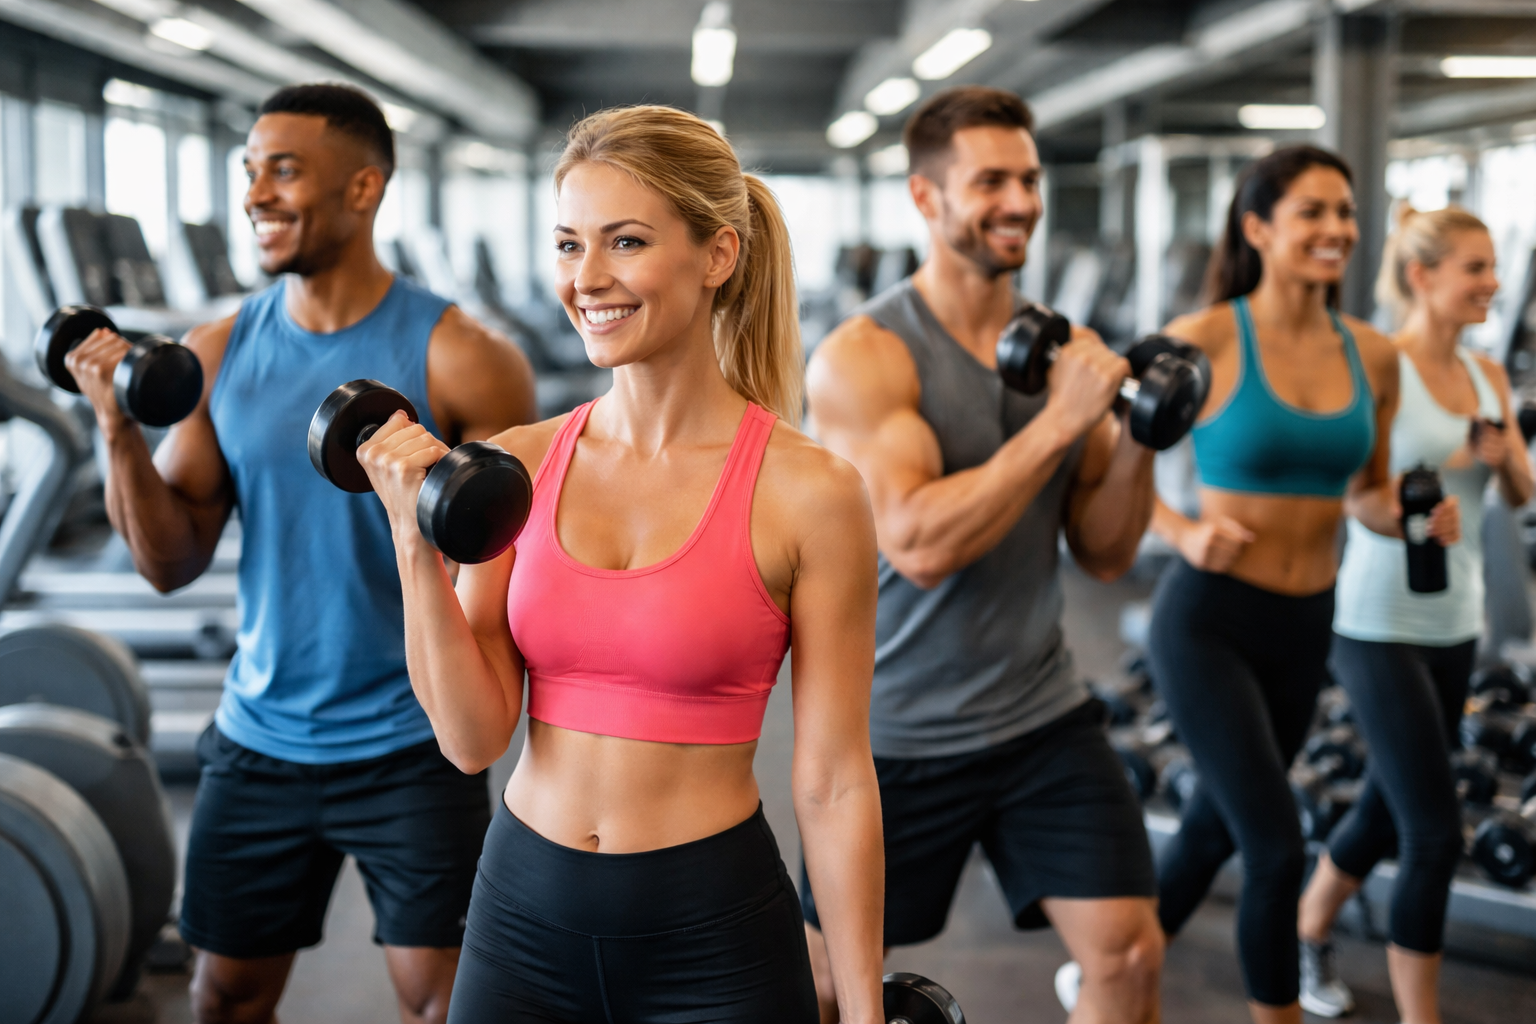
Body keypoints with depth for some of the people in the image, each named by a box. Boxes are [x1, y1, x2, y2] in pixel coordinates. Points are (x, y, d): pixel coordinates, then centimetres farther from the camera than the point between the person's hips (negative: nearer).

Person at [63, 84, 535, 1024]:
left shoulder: (457, 356, -12)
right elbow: (172, 564, 2)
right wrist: (121, 432, -13)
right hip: (260, 737, 5)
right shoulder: (217, 355, 1)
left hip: (410, 746, -4)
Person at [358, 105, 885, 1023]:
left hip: (713, 940, -3)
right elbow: (473, 738, -3)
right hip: (521, 920, 4)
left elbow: (834, 783, -8)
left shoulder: (807, 491, -11)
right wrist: (417, 541, -13)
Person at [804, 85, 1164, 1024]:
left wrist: (1137, 439, -11)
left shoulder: (1072, 349, 3)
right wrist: (1061, 420, -25)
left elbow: (1106, 554, 6)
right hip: (894, 733, -4)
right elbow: (919, 543, -27)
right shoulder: (864, 355, -14)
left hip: (1043, 717, 4)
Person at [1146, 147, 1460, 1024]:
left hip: (1306, 627, 6)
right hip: (1209, 620, -6)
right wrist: (1183, 530, -22)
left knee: (1220, 825, 20)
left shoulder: (1374, 357, 3)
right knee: (1279, 849, -10)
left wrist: (1409, 516, -6)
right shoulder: (1204, 341, -13)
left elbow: (1366, 494, 14)